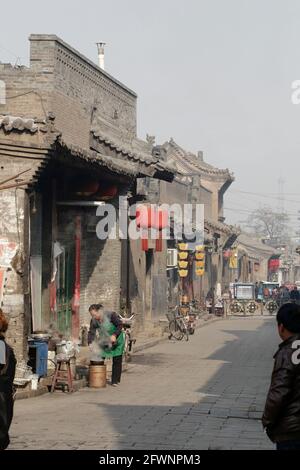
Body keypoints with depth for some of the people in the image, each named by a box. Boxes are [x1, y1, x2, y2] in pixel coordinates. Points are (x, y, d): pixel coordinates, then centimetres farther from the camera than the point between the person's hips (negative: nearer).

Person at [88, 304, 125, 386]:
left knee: (116, 361, -1)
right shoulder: (94, 321, -11)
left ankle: (115, 381, 6)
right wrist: (90, 343, -29)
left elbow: (120, 325, -18)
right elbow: (91, 332, -13)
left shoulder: (111, 315, -23)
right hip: (104, 342, 3)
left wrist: (114, 335, -31)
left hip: (116, 340, -3)